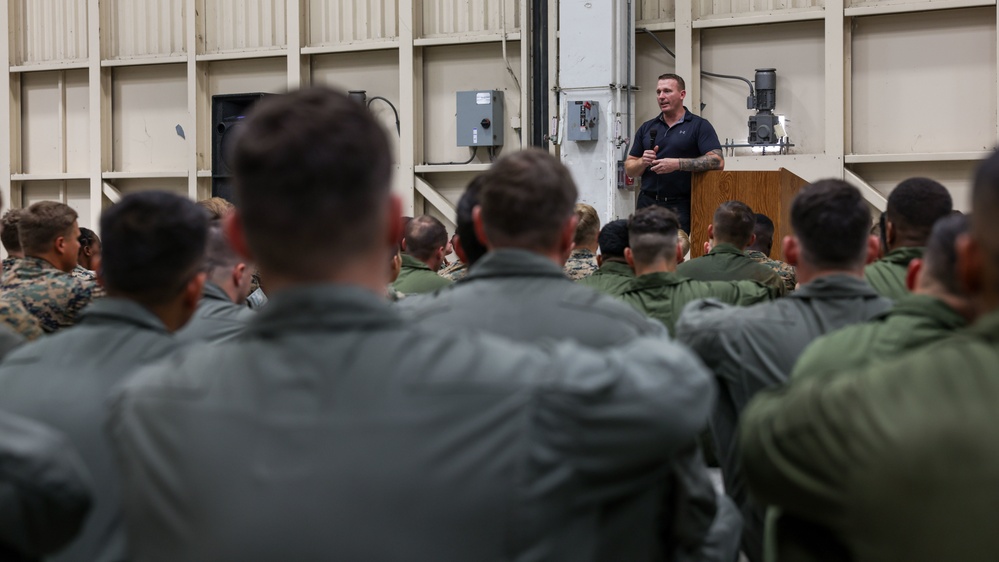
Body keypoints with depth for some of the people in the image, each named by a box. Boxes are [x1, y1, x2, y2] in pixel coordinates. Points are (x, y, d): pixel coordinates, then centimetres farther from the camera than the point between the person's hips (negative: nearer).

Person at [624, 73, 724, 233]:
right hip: (647, 203, 4)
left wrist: (677, 164, -19)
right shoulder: (647, 128, 15)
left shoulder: (699, 126, 1)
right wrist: (643, 162, -6)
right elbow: (629, 169, 16)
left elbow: (717, 161, -12)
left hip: (680, 207, -4)